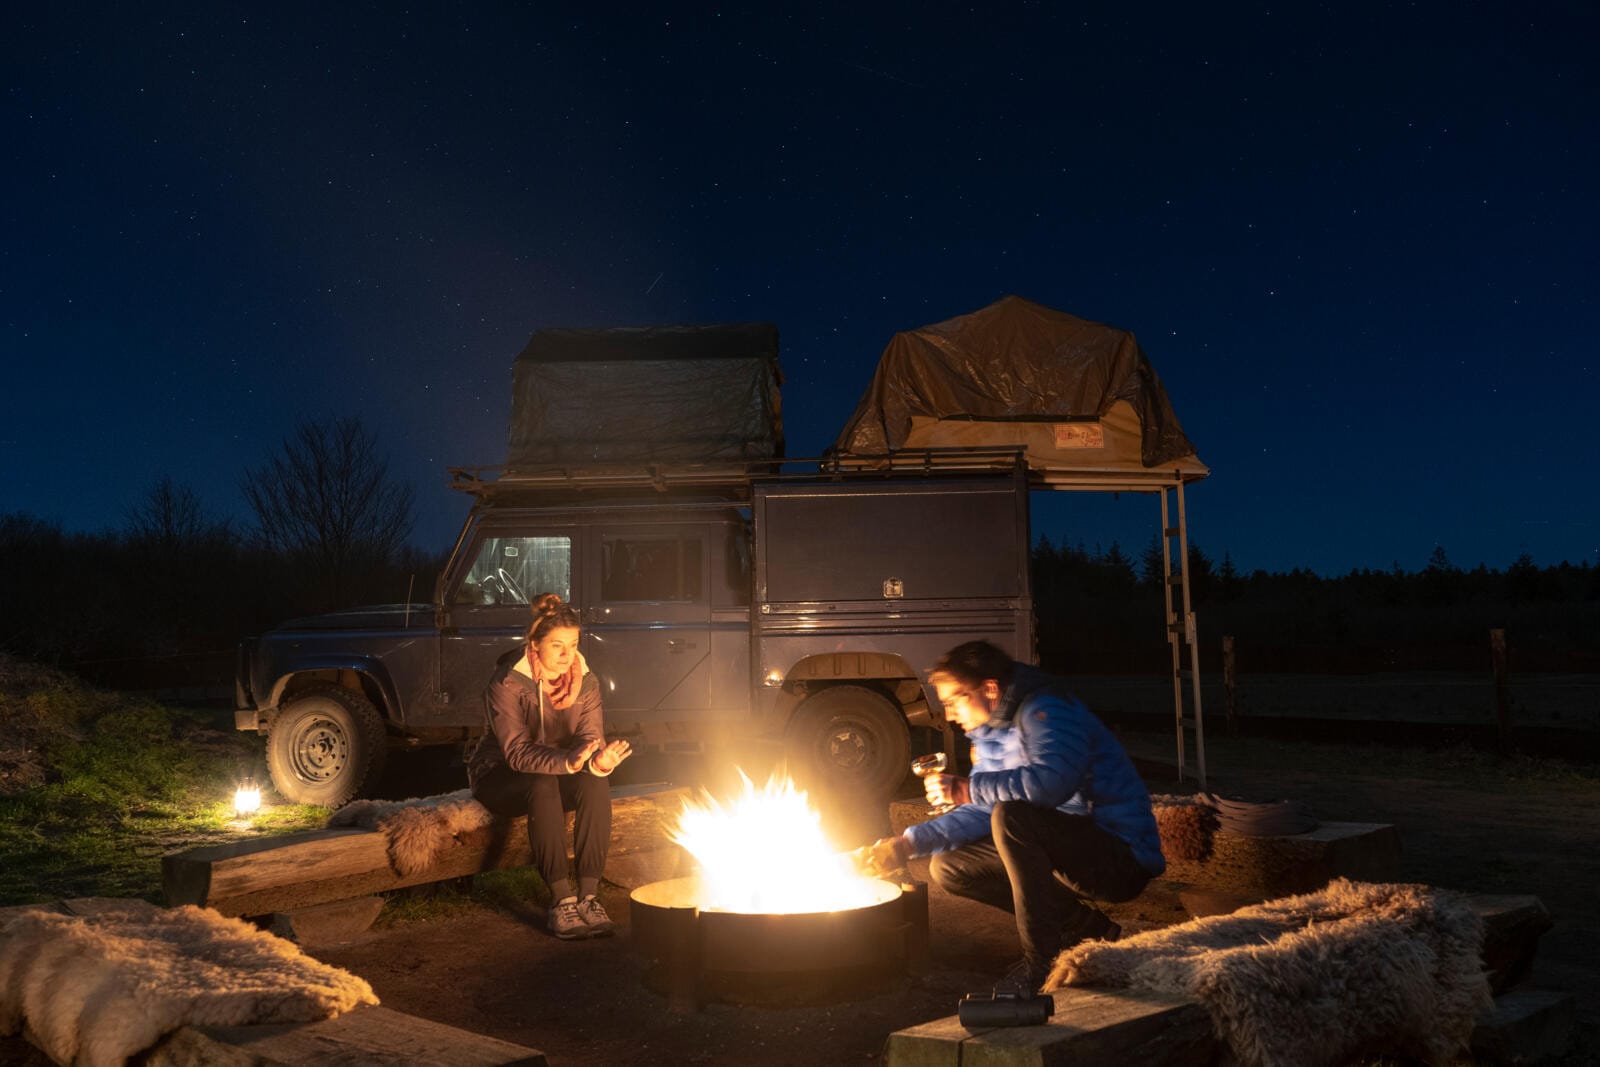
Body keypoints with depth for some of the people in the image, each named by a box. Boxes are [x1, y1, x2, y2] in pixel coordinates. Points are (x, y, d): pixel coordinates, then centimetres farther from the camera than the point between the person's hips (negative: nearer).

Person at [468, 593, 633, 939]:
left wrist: (599, 761, -41)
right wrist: (568, 762, -46)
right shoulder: (506, 684, -20)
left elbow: (590, 738, -15)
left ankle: (588, 896, -29)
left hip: (561, 774, 4)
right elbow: (517, 752, -28)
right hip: (500, 778, -4)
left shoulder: (586, 682, -6)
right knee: (543, 786, -37)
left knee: (595, 785, -29)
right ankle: (562, 900, -35)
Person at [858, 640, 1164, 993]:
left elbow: (1051, 781, -35)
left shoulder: (1046, 712, -17)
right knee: (947, 867, 3)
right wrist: (907, 844, 3)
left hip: (1124, 858, -10)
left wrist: (966, 789, -27)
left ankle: (1042, 959, -19)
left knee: (1011, 817, -32)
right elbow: (981, 813, 13)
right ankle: (1085, 927, 4)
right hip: (1070, 852, 10)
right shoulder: (989, 735, 11)